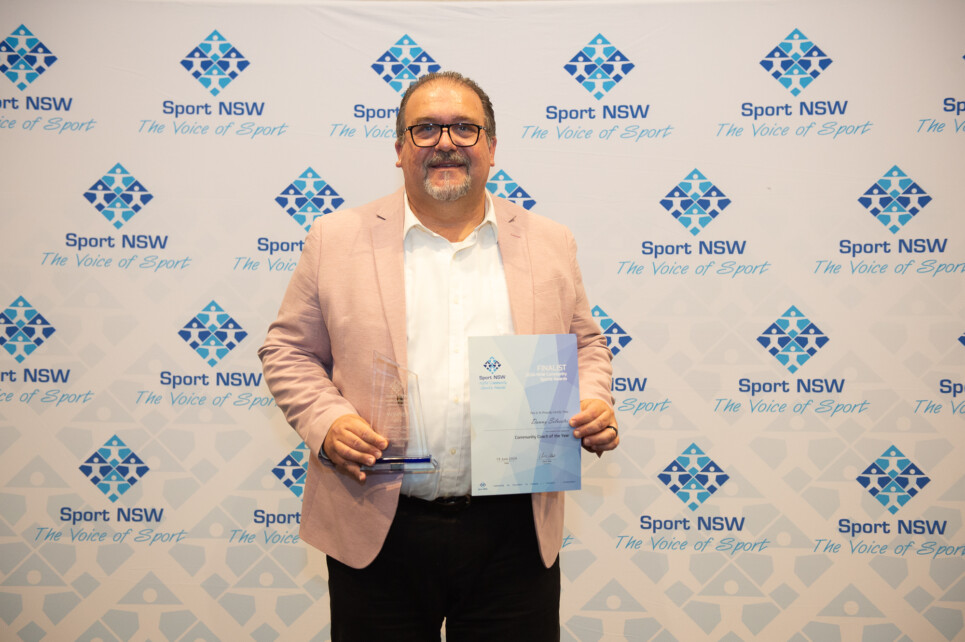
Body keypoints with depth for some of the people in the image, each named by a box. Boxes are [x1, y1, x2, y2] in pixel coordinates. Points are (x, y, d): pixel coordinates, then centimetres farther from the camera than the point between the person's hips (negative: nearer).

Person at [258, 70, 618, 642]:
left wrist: (595, 404, -4)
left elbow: (586, 343, 15)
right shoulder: (336, 239, 3)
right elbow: (289, 351, 6)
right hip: (379, 533, -1)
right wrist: (325, 423, -11)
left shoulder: (550, 244, 8)